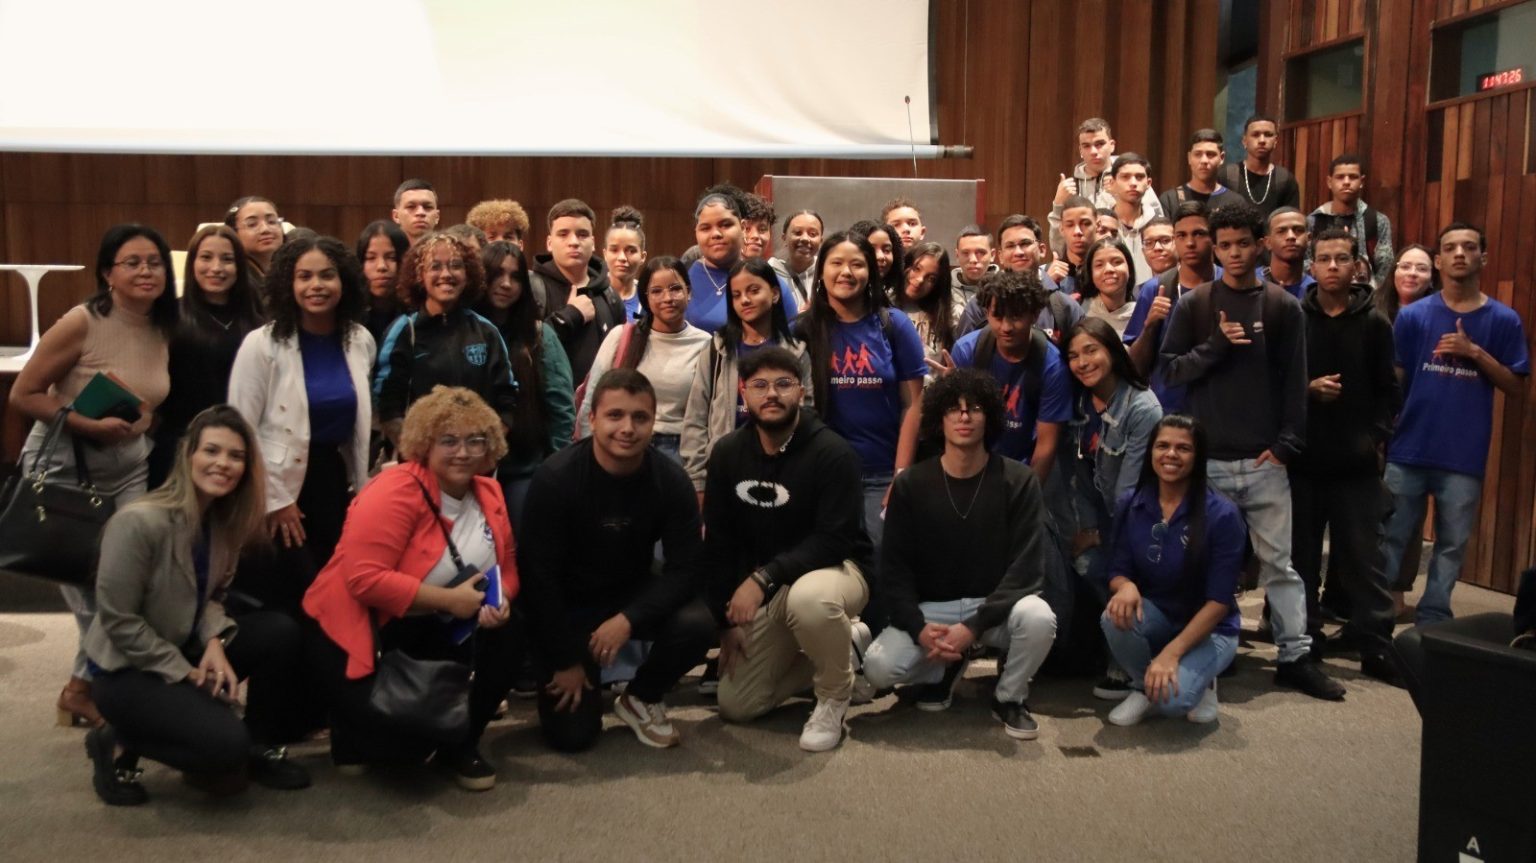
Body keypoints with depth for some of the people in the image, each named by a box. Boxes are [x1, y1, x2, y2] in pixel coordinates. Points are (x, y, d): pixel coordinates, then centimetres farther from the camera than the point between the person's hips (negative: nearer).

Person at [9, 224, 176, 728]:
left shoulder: (165, 330, 0)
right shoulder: (82, 323, -17)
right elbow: (23, 395, -15)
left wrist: (142, 422, -6)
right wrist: (91, 425, -25)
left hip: (129, 469, 5)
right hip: (65, 466, -5)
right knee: (90, 588, 1)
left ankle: (88, 685, 23)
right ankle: (89, 687, 24)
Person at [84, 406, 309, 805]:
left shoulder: (224, 520, -1)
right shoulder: (140, 521, -25)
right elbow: (118, 620, -21)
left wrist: (215, 644, -14)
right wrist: (186, 675, -16)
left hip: (187, 650, 7)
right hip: (126, 670, -7)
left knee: (280, 630, -13)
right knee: (225, 746, -24)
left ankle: (261, 746, 5)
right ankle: (119, 743, 2)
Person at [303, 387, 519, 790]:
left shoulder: (488, 495, 1)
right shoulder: (395, 492, -23)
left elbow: (504, 569, 6)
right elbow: (365, 578, -30)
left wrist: (499, 600, -18)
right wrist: (448, 599, -29)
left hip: (426, 631, 7)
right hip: (357, 631, -7)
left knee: (503, 642, -19)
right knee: (407, 735, -23)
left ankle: (459, 747, 5)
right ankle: (353, 727, 16)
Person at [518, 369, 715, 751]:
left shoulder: (671, 480, -14)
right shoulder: (556, 477, -22)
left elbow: (683, 570, -14)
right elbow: (539, 575, -17)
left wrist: (628, 619, -30)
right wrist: (565, 659, -13)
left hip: (633, 594, 3)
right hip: (568, 603, -2)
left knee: (697, 624, -28)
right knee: (572, 734, -9)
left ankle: (641, 699, 3)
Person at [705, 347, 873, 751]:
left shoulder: (833, 452, -19)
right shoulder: (727, 453, -3)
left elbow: (834, 540, -25)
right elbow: (718, 542, 1)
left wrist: (763, 577, -34)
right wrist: (726, 618, -3)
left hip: (836, 568, -5)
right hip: (763, 590, 5)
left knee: (807, 597, -42)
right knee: (735, 706, 1)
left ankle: (834, 695, -12)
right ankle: (835, 653, 22)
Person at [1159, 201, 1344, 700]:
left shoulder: (1284, 307, 4)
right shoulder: (1192, 306, 3)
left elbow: (1295, 383, 2)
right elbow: (1170, 370, 0)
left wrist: (1286, 444, -6)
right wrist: (1216, 345, -14)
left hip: (1264, 459, 0)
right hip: (1207, 458, 0)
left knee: (1279, 561, 5)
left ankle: (1295, 657, 12)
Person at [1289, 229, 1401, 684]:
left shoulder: (1374, 322, 6)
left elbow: (1387, 390, 5)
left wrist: (1377, 437, -5)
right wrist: (1306, 389, -14)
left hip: (1357, 461, 0)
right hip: (1302, 456, 0)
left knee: (1364, 556, 3)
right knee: (1301, 554, 7)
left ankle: (1376, 644, 9)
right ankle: (1304, 638, 17)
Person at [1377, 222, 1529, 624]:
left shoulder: (1503, 320, 2)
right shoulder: (1413, 315, 1)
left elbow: (1515, 386, 1)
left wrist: (1475, 353, -14)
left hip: (1464, 458, 0)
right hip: (1408, 452, 0)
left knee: (1451, 546, 9)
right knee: (1390, 539, 7)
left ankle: (1432, 623, 20)